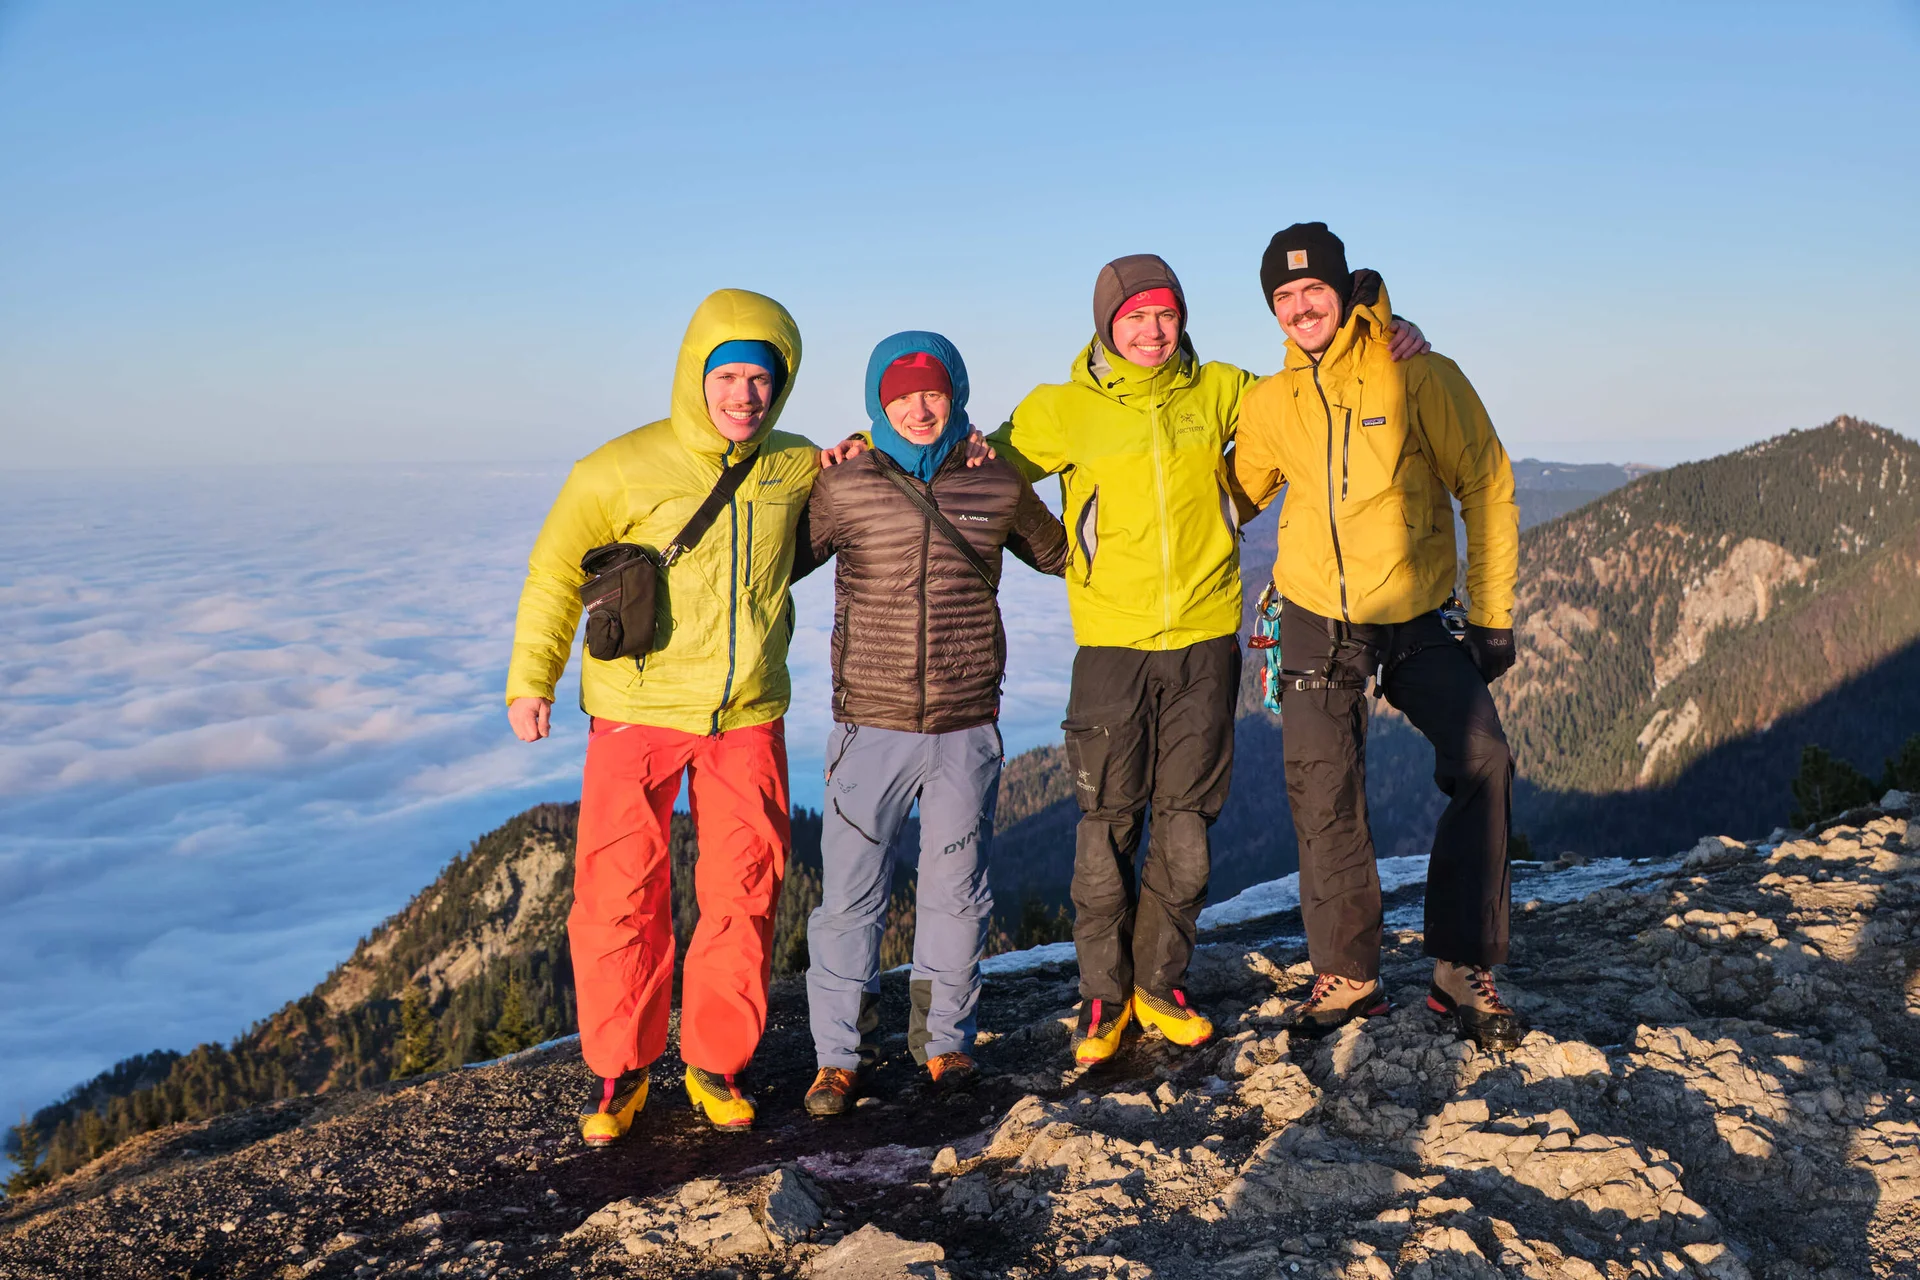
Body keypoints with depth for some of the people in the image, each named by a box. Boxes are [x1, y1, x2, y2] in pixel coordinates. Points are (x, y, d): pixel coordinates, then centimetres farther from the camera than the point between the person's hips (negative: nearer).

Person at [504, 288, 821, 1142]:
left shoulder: (795, 467, 2)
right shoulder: (624, 469, -9)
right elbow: (557, 570, 1)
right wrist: (530, 679, -3)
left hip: (748, 717, 3)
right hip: (637, 714, -3)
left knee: (744, 891, 7)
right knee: (621, 891, 0)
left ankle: (716, 1062, 24)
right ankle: (619, 1071, 19)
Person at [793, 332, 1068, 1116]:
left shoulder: (998, 488, 3)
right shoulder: (843, 490, -2)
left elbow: (1060, 554, 23)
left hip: (965, 733, 1)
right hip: (871, 728, -1)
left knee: (956, 893, 11)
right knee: (849, 895, 2)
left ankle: (944, 1040, 31)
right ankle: (837, 1056, 19)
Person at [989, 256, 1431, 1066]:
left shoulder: (1217, 391, 8)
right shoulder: (1062, 411, 1)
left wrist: (1387, 339, 11)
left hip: (1206, 640, 2)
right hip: (1113, 643, -2)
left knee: (1186, 824, 7)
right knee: (1107, 826, 1)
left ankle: (1160, 983, 23)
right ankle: (1104, 994, 17)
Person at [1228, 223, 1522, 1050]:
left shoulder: (1421, 377, -8)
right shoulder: (1270, 403, 1)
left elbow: (1487, 488, -4)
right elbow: (1233, 496, 15)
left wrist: (1492, 614, -6)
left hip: (1418, 618, -2)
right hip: (1316, 620, 2)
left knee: (1483, 765, -15)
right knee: (1325, 801, 1)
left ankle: (1464, 968, -1)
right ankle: (1346, 973, 17)